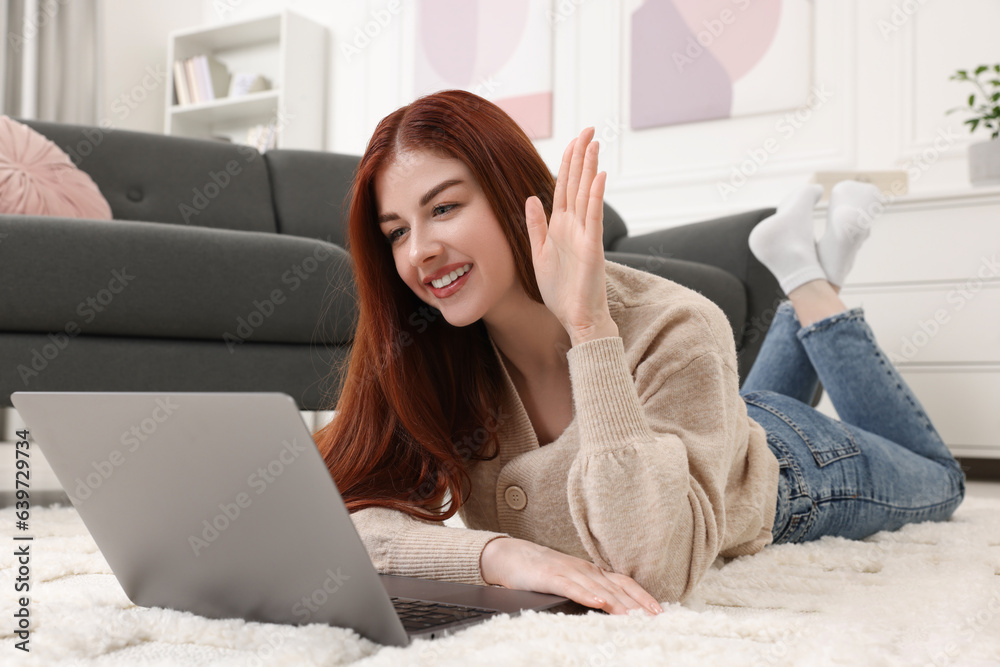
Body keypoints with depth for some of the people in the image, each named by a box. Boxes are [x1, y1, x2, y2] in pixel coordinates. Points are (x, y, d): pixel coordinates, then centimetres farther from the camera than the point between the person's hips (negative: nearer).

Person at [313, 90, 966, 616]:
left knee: (939, 481, 30)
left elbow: (656, 571, -52)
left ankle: (815, 289, 30)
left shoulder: (675, 333, -45)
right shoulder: (425, 352, -31)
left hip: (784, 473, -3)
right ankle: (806, 304, 43)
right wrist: (497, 553, -55)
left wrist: (589, 325, -58)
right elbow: (353, 511, -37)